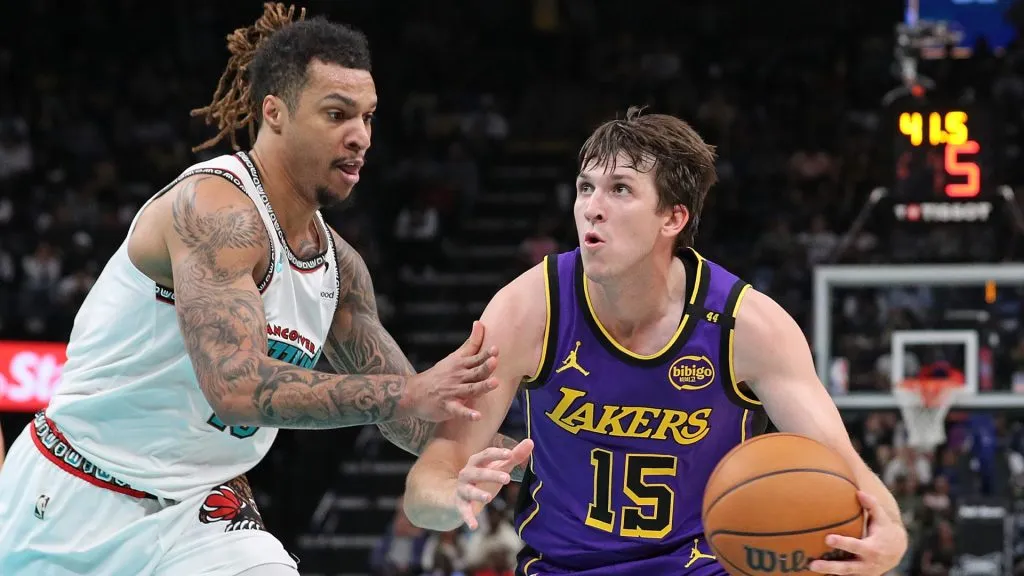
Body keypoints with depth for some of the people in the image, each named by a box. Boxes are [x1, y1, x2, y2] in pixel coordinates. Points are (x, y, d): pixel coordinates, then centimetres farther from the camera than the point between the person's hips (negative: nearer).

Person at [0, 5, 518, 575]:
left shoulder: (339, 265, 4)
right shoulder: (217, 208, -20)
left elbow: (409, 420, 13)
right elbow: (236, 386, -32)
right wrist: (408, 394, -35)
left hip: (197, 513, 6)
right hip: (74, 504, -6)